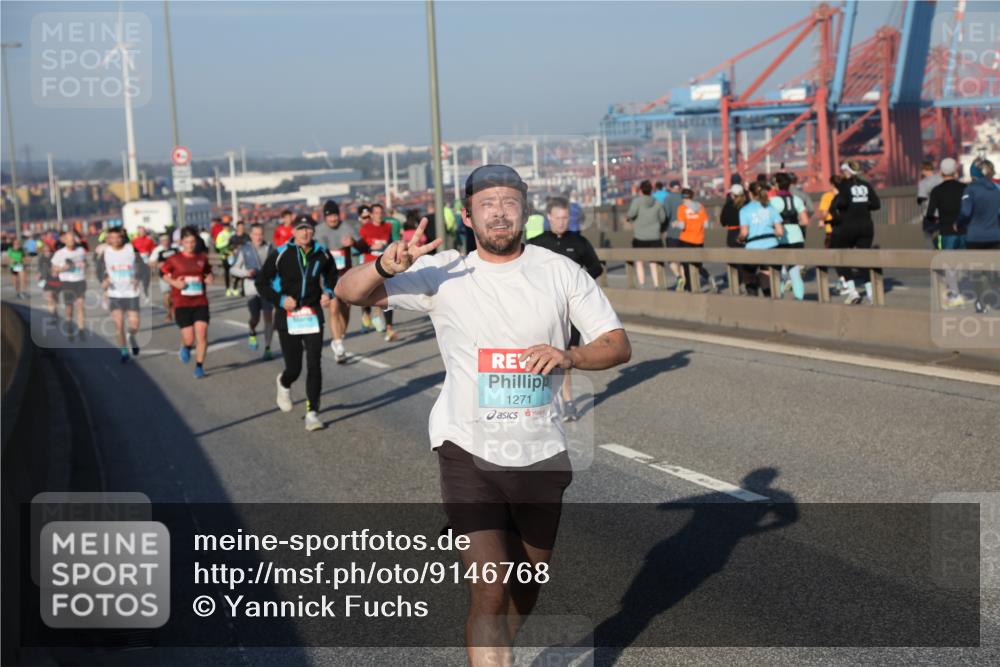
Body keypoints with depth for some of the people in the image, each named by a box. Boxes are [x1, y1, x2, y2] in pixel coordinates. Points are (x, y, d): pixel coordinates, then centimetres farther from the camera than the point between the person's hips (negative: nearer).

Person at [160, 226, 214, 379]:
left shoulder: (202, 258, 5)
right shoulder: (174, 259, -2)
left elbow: (208, 272, 20)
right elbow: (163, 272, 9)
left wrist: (210, 278, -2)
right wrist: (174, 282, -7)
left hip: (201, 302, 2)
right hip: (181, 304, -2)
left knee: (202, 335, -9)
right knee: (189, 339, -4)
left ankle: (199, 366, 6)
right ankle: (185, 347, 34)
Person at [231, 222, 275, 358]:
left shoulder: (269, 248, 5)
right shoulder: (244, 249, 0)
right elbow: (234, 269, 2)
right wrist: (245, 273, -16)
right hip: (252, 288, -2)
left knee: (269, 317, -3)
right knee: (255, 318, -9)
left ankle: (267, 348, 7)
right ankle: (252, 333, 27)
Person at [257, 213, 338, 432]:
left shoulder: (321, 254, 2)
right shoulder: (281, 254, -8)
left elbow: (331, 274, 22)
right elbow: (261, 282, -2)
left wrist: (328, 292, 3)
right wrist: (280, 299, -14)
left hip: (313, 315, 2)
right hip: (287, 317, -2)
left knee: (314, 365, -7)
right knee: (294, 368, 3)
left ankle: (312, 412, 1)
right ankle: (284, 384, 40)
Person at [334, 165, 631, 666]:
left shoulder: (562, 272, 0)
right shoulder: (443, 274, -3)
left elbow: (618, 344, -1)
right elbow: (348, 293, -3)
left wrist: (570, 356, -23)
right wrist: (386, 266, -25)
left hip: (540, 452, 3)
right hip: (467, 450, -3)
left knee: (530, 576, 19)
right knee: (489, 588, -12)